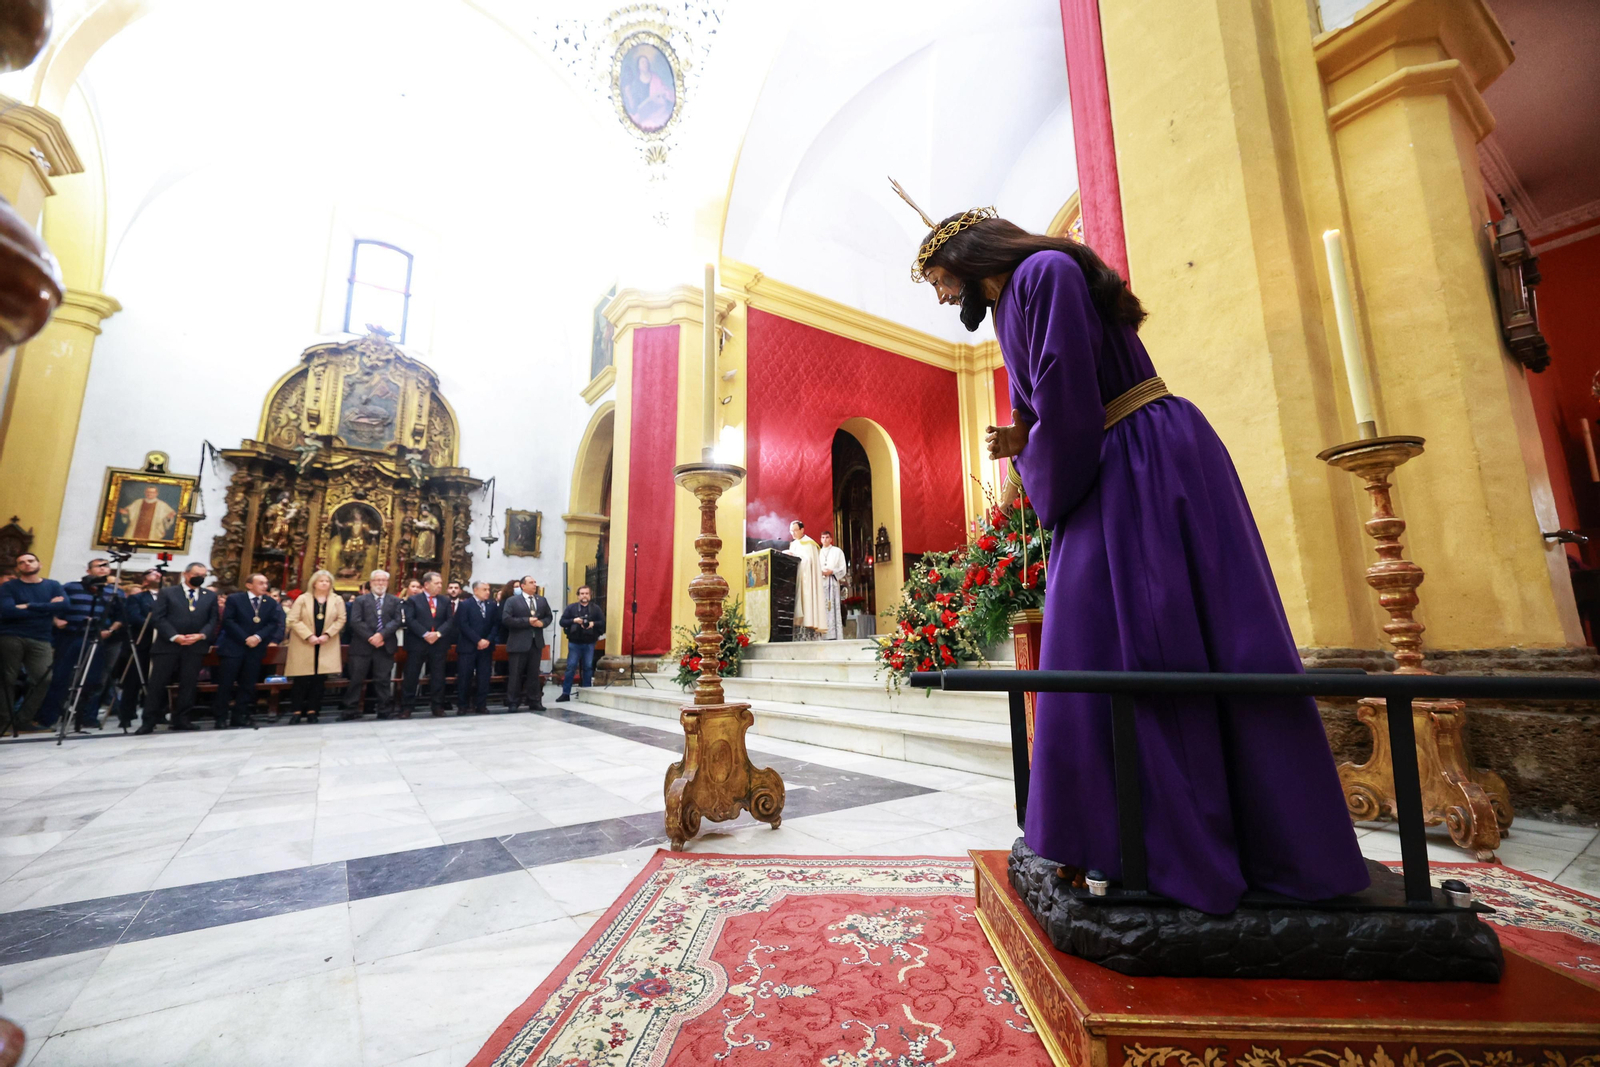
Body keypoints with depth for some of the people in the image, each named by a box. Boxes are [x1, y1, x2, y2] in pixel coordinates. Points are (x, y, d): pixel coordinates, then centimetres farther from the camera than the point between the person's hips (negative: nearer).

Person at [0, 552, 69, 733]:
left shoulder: (53, 585, 11)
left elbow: (63, 605, -6)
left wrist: (28, 606, -12)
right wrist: (46, 609, -10)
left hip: (40, 640, 2)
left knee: (44, 678, -8)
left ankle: (24, 719, 4)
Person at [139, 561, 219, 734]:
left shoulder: (211, 596, 12)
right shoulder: (167, 592, 5)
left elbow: (213, 620, 7)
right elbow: (157, 618, -3)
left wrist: (201, 635, -11)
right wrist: (174, 636, -14)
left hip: (196, 647, 2)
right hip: (167, 645, -2)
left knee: (189, 685, 5)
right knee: (157, 684, 1)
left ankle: (181, 719, 14)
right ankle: (149, 721, 10)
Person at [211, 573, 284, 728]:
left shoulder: (271, 603, 6)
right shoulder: (234, 599, -1)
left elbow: (274, 623, 1)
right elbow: (228, 621, -8)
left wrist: (258, 637, -16)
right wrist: (245, 639, -14)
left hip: (256, 648, 3)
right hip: (233, 647, -3)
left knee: (248, 684, 6)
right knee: (226, 683, 0)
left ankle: (239, 715, 14)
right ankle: (221, 717, 10)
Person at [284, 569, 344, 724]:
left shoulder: (337, 600, 6)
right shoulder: (302, 598, 1)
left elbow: (341, 619, 3)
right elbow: (294, 620, -5)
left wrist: (327, 634, -11)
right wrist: (309, 636, -15)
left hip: (326, 646, 2)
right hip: (303, 645, -1)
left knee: (318, 679, 2)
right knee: (300, 679, -1)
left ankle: (312, 710, 10)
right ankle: (297, 711, 7)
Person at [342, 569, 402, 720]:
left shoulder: (395, 601, 11)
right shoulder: (360, 600, 9)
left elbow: (397, 621, -1)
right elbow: (355, 621, -3)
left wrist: (382, 635, -16)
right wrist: (370, 637, -13)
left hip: (385, 646, 0)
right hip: (362, 645, 0)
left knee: (383, 680, 4)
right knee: (356, 679, 3)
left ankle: (384, 710, 9)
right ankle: (351, 709, 12)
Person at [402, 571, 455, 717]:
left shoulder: (445, 600, 10)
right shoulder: (413, 600, 2)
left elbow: (450, 621, 3)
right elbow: (410, 620, -8)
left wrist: (438, 633, -13)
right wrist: (425, 634, -17)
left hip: (439, 644, 3)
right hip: (417, 644, -2)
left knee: (438, 677, 7)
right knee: (411, 677, 1)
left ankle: (437, 706, 15)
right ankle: (406, 707, 10)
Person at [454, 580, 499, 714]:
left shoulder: (493, 605, 10)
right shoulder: (464, 604, -2)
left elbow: (496, 624, 7)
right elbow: (463, 625, -10)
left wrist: (488, 640, -8)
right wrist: (478, 640, -15)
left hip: (486, 646, 3)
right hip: (467, 646, -3)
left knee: (484, 677, 4)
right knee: (464, 677, 1)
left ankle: (481, 705, 11)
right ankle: (462, 705, 12)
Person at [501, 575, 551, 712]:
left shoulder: (542, 601, 11)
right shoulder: (512, 600, -4)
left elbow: (548, 616, 16)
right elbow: (506, 619, -13)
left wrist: (542, 622, -7)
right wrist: (527, 621, -18)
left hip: (536, 642, 4)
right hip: (519, 643, -4)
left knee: (534, 673, 10)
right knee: (515, 673, 3)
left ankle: (534, 701, 16)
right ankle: (513, 702, 12)